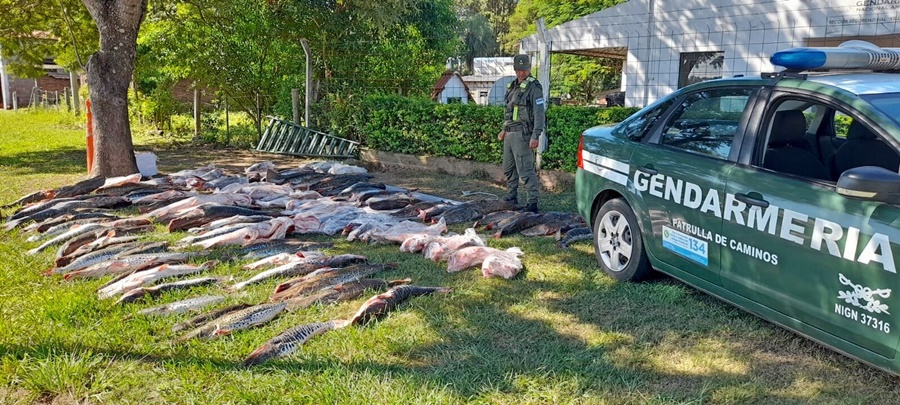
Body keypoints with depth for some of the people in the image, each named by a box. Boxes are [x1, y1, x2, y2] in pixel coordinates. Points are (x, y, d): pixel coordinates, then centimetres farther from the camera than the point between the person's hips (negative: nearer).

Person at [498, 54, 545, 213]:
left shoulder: (533, 87, -10)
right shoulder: (513, 86, 15)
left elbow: (539, 114, -15)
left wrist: (535, 136, -22)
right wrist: (504, 129, 24)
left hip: (522, 134, -9)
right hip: (510, 134, 9)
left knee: (525, 170, -10)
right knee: (508, 169, 17)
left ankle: (532, 203, -6)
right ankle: (512, 197, 29)